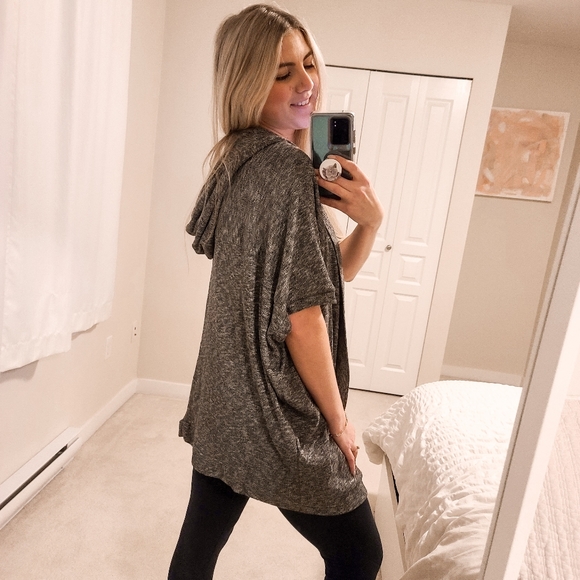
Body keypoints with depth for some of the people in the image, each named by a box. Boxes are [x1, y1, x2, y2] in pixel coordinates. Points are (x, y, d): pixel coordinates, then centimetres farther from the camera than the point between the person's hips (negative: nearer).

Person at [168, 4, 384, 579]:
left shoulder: (239, 163, 9)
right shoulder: (287, 169, -18)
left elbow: (331, 272, 11)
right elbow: (302, 317, -20)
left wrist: (369, 221, -7)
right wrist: (339, 422, -8)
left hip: (224, 402, 9)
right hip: (278, 415, -8)